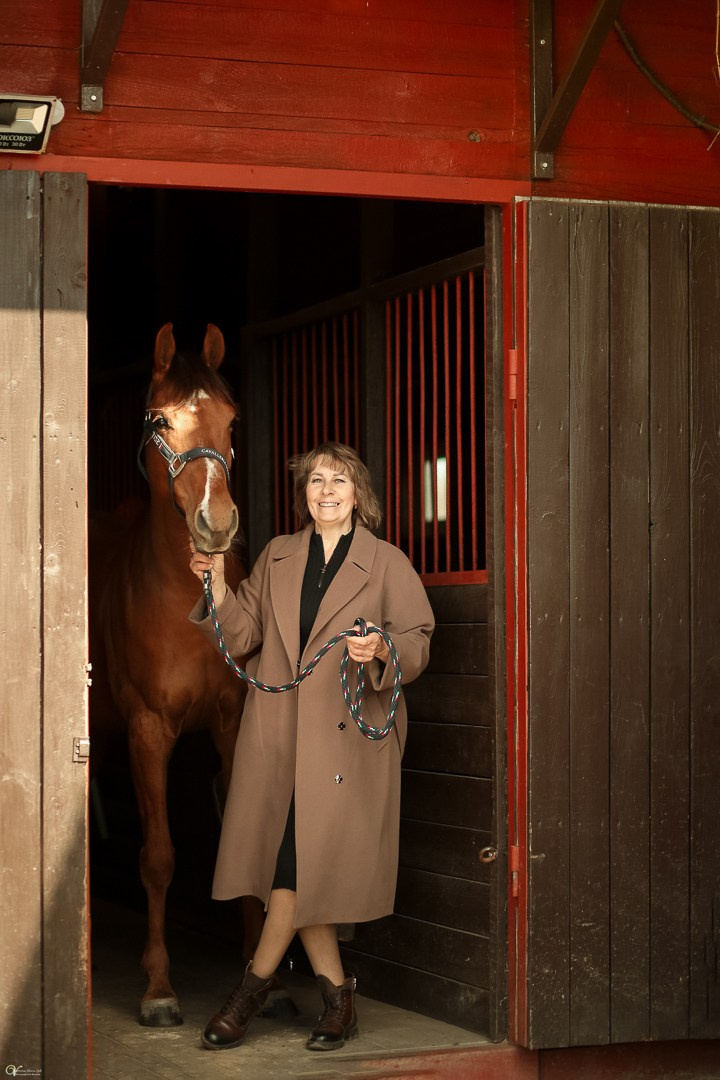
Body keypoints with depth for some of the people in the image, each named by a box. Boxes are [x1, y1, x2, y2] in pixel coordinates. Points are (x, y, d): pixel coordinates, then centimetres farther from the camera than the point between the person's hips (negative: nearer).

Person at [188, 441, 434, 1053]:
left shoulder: (387, 564, 3)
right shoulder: (278, 559, 14)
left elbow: (417, 641, -1)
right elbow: (243, 637, 11)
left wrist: (382, 650, -21)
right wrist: (218, 587, -4)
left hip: (347, 734, -4)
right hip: (278, 733, 4)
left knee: (303, 858, -9)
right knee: (295, 863, 1)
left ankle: (257, 981, 5)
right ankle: (337, 993, 11)